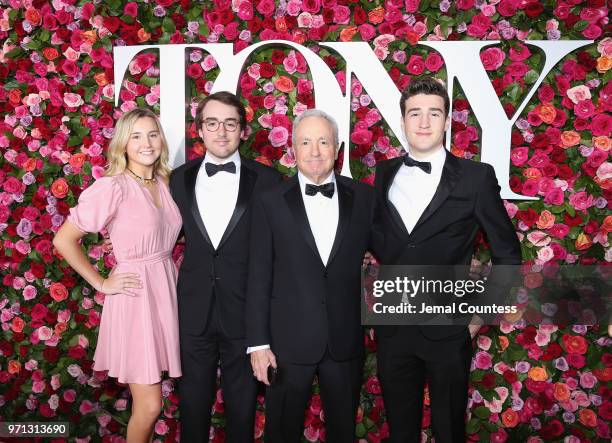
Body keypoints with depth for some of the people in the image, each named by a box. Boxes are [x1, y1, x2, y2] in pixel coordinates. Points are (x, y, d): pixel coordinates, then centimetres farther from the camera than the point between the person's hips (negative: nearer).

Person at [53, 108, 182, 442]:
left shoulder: (164, 182, 7)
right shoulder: (112, 187, -14)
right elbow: (63, 240, -12)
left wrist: (168, 273, 8)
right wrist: (101, 284, -8)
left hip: (165, 291, 6)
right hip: (135, 296, -6)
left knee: (148, 402, 17)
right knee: (149, 405, 0)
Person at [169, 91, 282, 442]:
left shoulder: (267, 180, -6)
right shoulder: (179, 179, 3)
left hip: (246, 312, -2)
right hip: (194, 312, 2)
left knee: (242, 407, 15)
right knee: (193, 405, 17)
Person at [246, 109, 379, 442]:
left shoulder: (363, 197, 1)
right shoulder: (271, 202, -4)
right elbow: (259, 277, -4)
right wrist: (258, 342, -7)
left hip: (345, 341, 2)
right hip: (288, 340, -1)